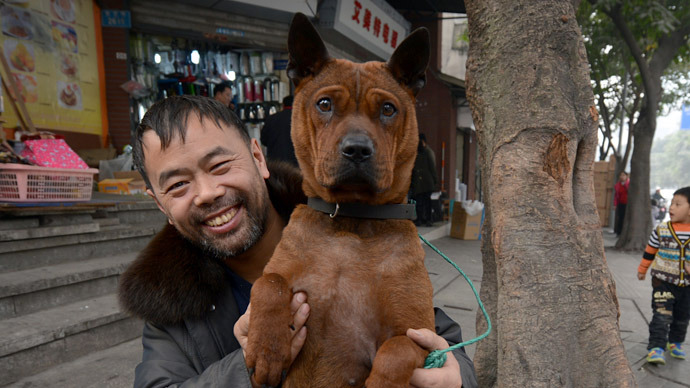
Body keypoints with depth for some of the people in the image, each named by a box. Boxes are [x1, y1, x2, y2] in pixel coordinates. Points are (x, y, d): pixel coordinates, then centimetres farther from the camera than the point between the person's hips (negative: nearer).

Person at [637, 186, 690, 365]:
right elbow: (649, 251, 5)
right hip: (663, 281, -2)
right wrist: (642, 269, 14)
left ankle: (675, 342, 37)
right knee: (661, 315, -10)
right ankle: (656, 347, -5)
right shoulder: (661, 230, -8)